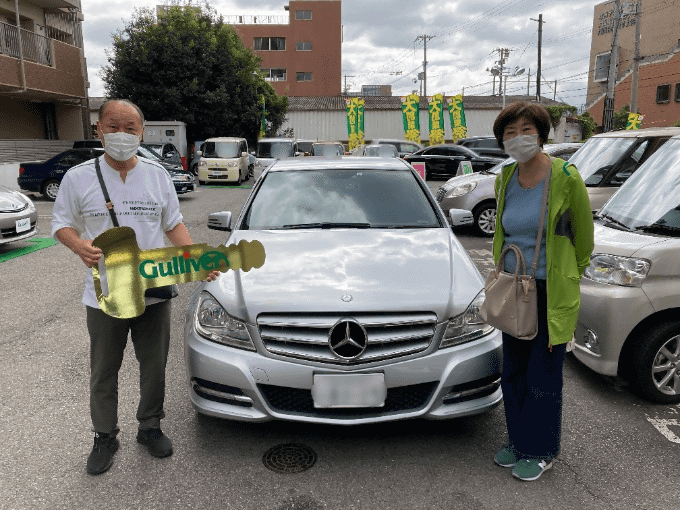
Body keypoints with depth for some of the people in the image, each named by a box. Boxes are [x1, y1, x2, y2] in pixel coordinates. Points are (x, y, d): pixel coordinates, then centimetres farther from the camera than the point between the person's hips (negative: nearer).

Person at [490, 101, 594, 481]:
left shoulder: (565, 177, -13)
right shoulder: (504, 180, 4)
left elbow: (584, 235, -1)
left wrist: (570, 274, 9)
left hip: (552, 292, -5)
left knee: (543, 375, 5)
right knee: (513, 372, 14)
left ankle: (541, 451, 25)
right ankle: (519, 441, 34)